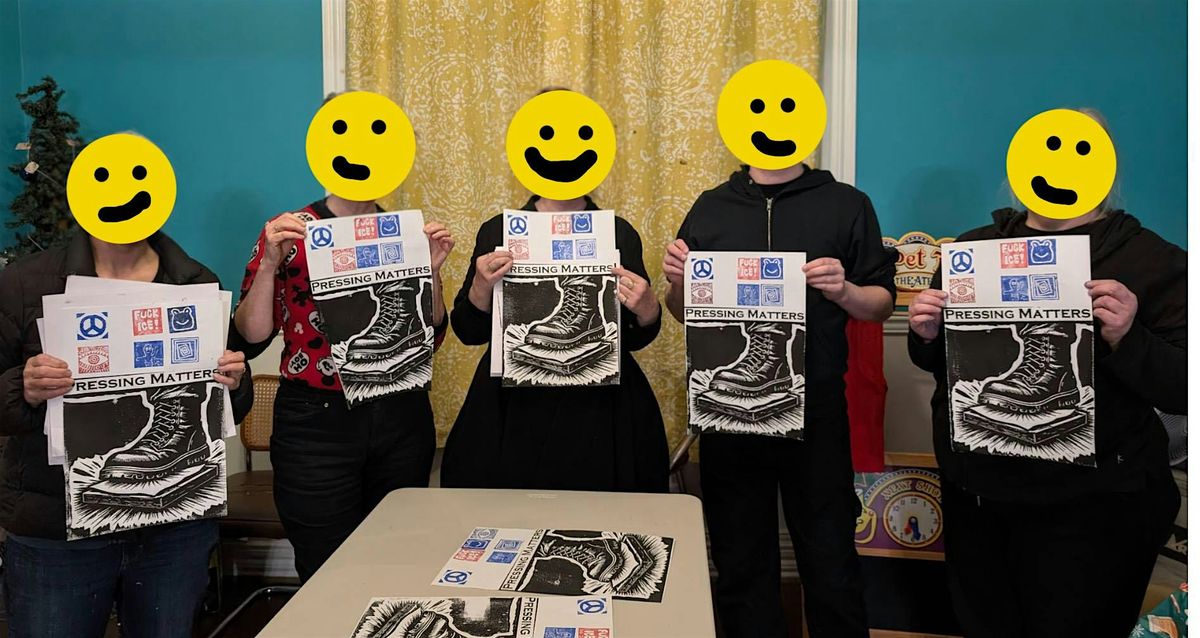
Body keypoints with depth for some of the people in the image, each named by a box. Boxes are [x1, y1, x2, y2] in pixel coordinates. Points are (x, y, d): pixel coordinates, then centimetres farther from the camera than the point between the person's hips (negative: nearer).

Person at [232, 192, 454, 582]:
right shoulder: (288, 233, 0)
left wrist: (432, 270, -3)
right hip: (316, 422, -3)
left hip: (402, 418, 3)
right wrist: (269, 264, -16)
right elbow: (249, 339, -5)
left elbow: (430, 338, 9)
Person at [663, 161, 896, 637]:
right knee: (741, 566, 13)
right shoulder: (711, 207, 10)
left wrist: (844, 292, -16)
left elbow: (883, 303, 4)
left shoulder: (846, 205, 3)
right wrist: (678, 284, -6)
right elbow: (683, 313, 15)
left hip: (816, 415, -2)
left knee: (831, 567, 5)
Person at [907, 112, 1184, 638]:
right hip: (973, 492, 4)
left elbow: (1185, 391, -9)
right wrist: (926, 335, -6)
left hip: (1093, 506, -4)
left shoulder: (1152, 260, -5)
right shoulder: (975, 247, 7)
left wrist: (1127, 339, -26)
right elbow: (936, 360, 15)